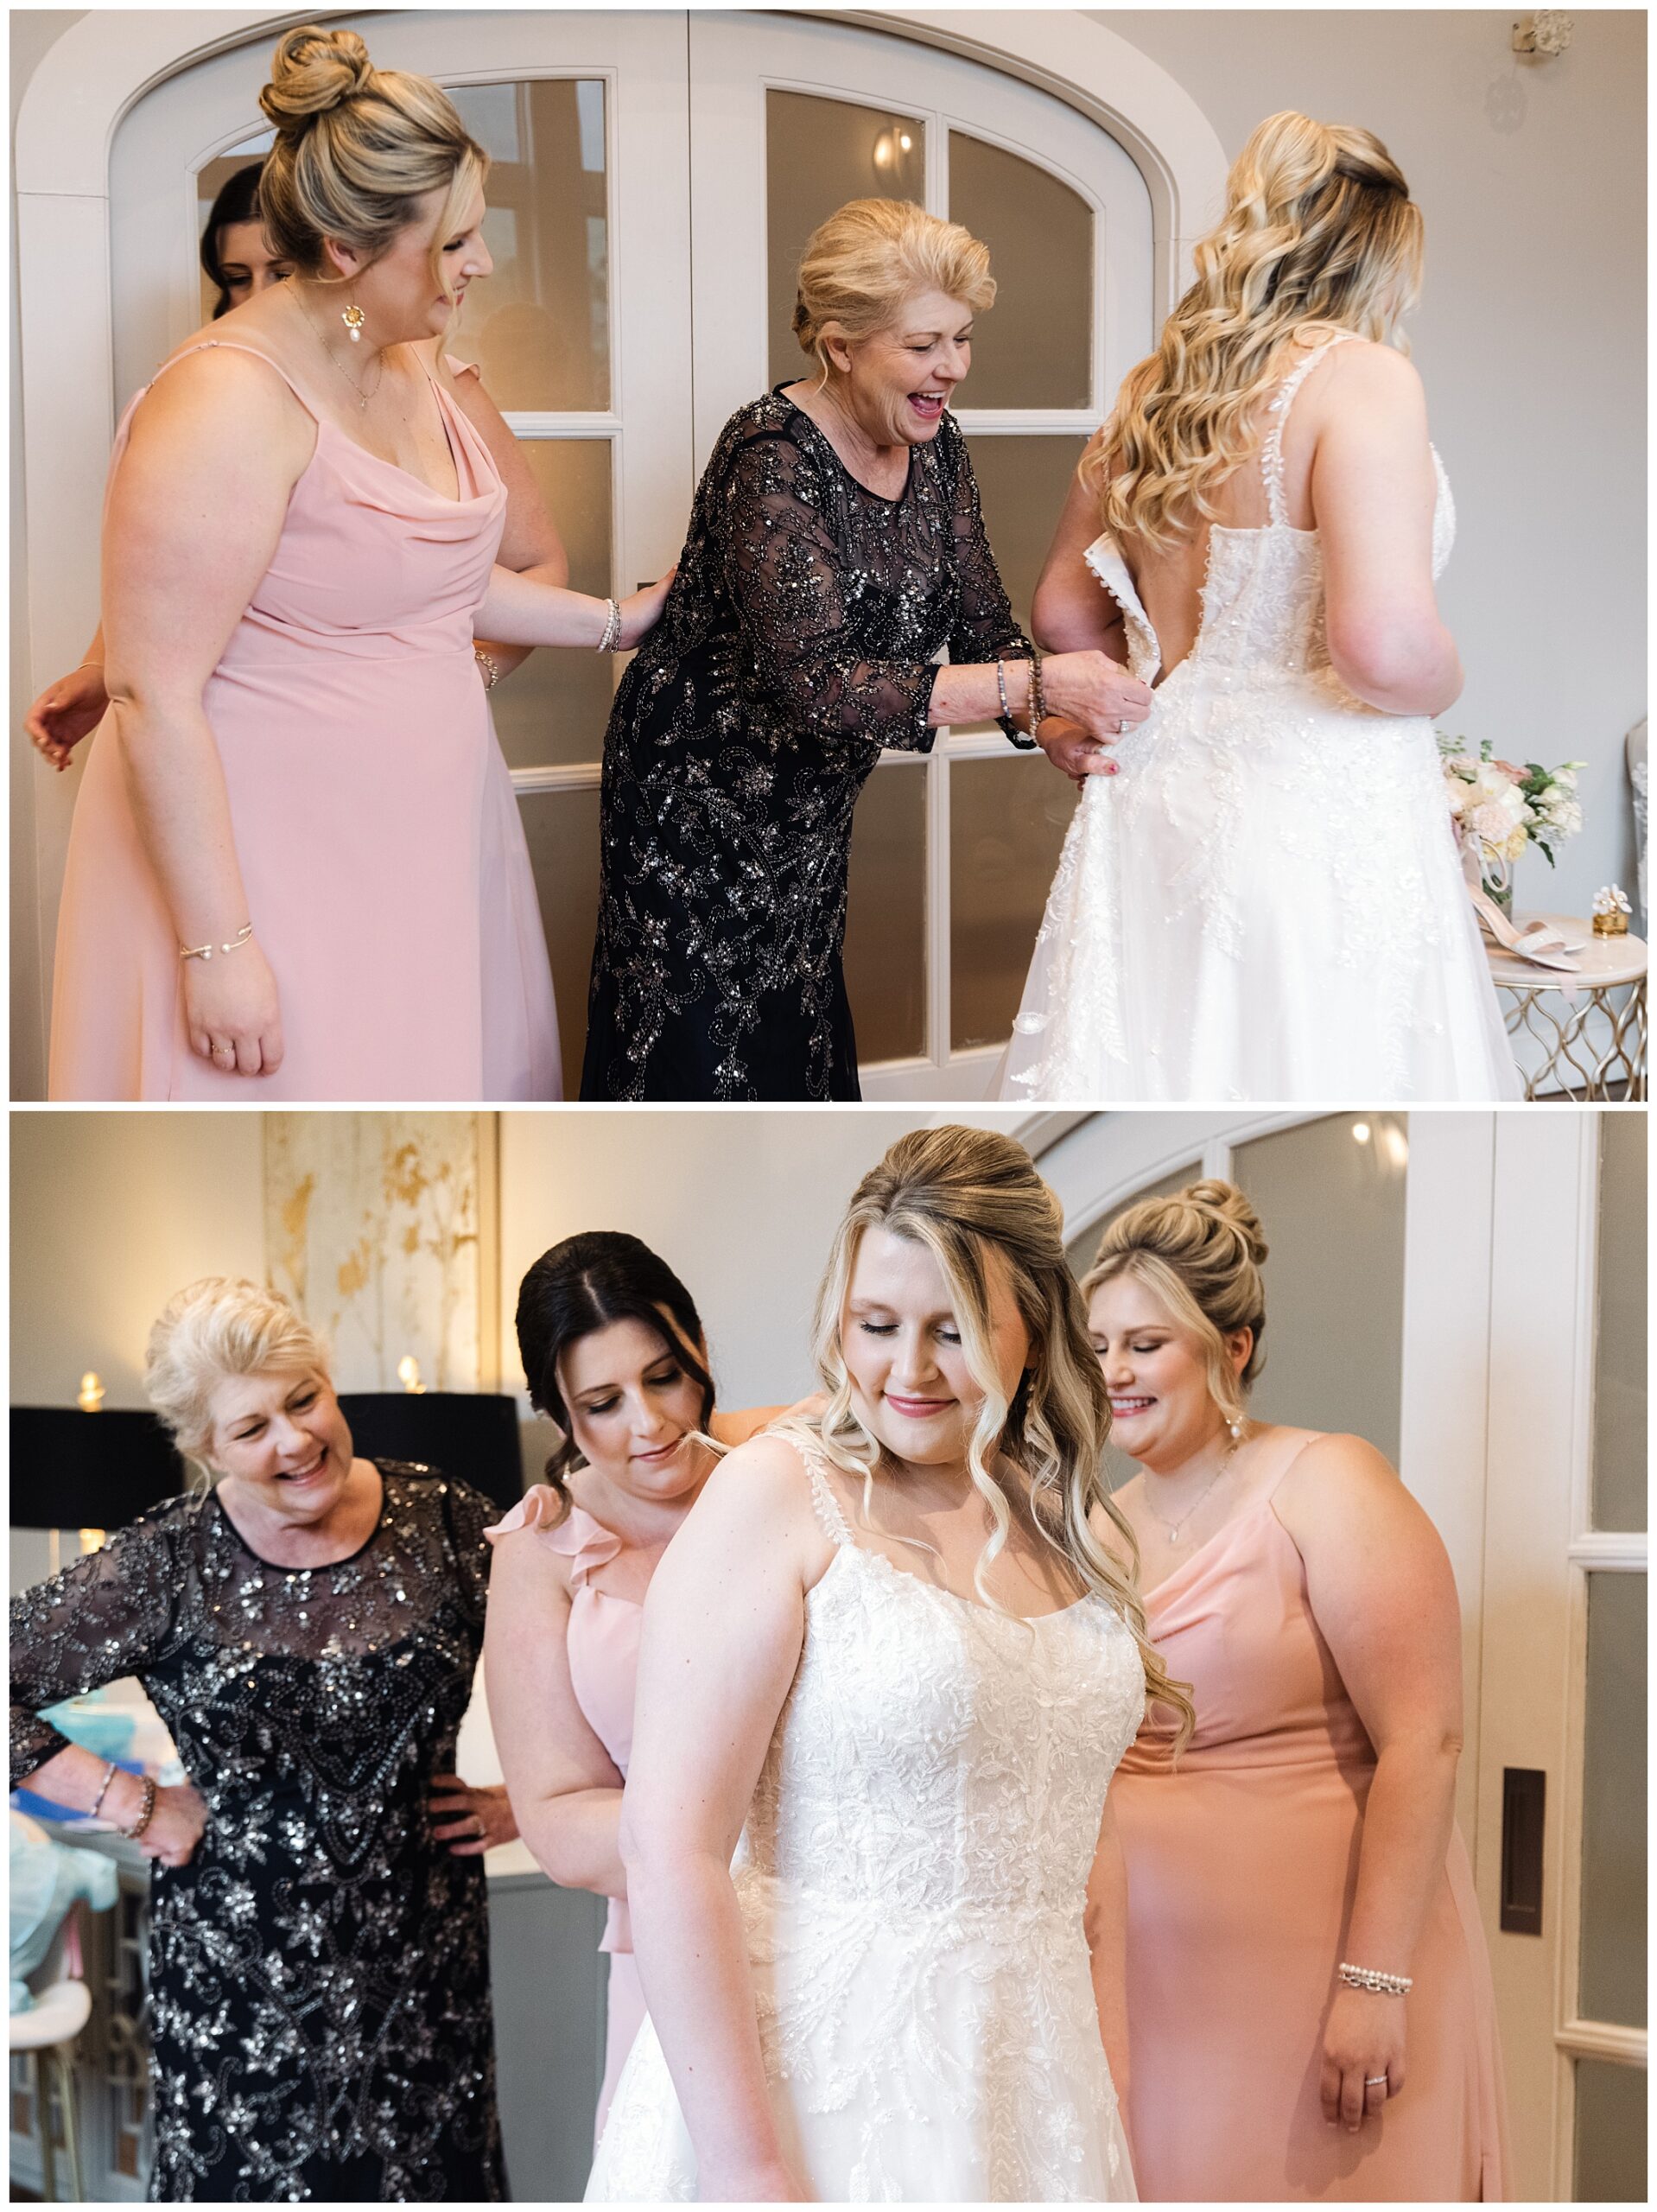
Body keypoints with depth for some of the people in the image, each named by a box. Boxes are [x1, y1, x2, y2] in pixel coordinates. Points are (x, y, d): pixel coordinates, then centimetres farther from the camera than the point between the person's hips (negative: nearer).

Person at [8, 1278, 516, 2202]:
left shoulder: (446, 1523, -3)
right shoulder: (166, 1565, -7)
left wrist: (523, 1797, 3)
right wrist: (132, 1805, -7)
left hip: (423, 1954, 1)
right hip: (240, 1971, -1)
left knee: (437, 2176, 6)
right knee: (248, 2182, 4)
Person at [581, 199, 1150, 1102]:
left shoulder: (933, 447, -2)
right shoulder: (772, 457, -26)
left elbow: (981, 620, 1)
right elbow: (813, 682, -35)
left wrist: (1051, 727, -22)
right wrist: (1038, 682, -38)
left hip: (810, 807, 7)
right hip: (698, 797, -7)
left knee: (801, 1052, 13)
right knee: (704, 1066, 1)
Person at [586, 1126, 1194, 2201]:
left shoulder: (1072, 1528, 7)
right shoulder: (777, 1496, -11)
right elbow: (672, 1850, -17)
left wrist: (1113, 2141, 9)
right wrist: (749, 2175, -21)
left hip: (1027, 2087, 5)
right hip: (810, 2084, -5)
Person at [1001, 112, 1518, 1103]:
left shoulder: (1153, 395, 11)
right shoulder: (1358, 375, -11)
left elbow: (1065, 612, 21)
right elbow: (1384, 646, -23)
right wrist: (1442, 682, -3)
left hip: (1156, 813, 8)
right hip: (1319, 823, -8)